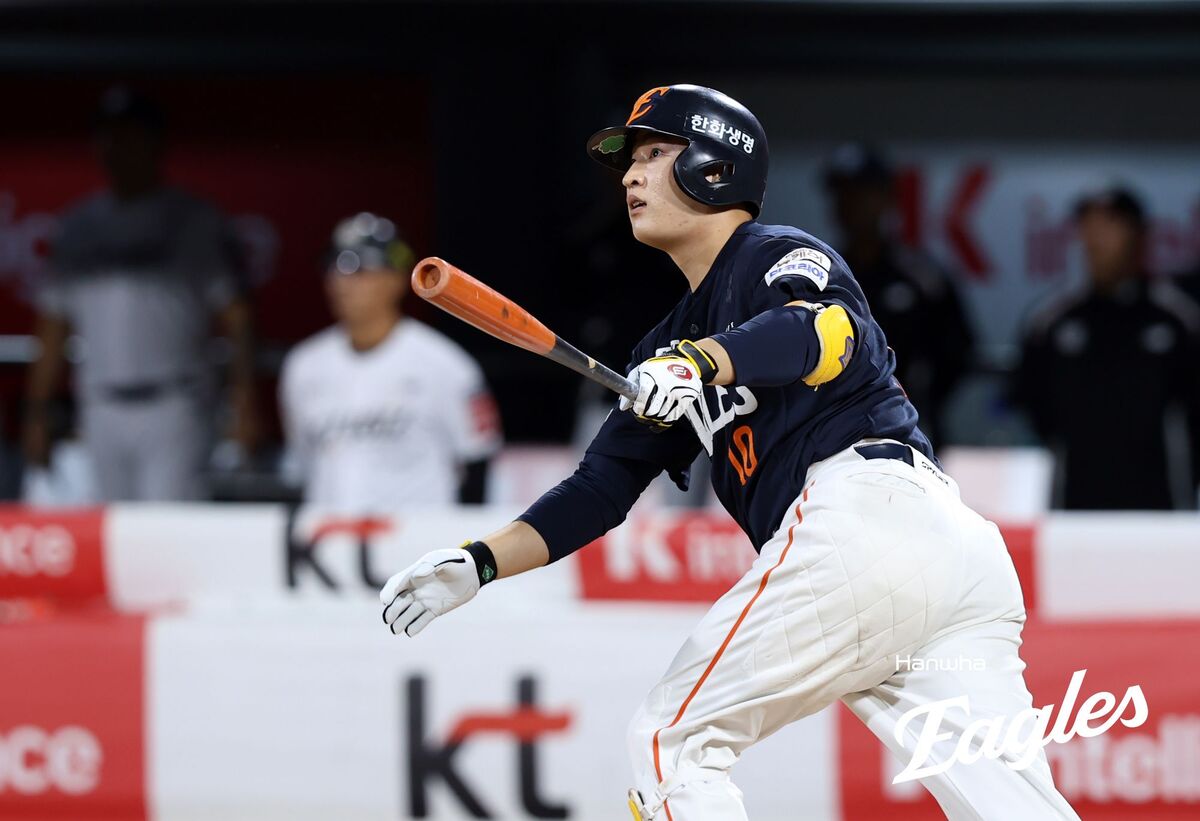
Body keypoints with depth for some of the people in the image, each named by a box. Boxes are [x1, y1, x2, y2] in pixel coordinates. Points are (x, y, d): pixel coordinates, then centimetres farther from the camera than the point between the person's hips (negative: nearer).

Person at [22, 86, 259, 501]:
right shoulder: (79, 226, 15)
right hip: (102, 413, 5)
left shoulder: (196, 222, 3)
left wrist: (244, 400, -12)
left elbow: (236, 317, -2)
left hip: (174, 408, -5)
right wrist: (37, 411, 13)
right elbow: (53, 326, 18)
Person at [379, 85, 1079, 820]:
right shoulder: (673, 349, 31)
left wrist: (704, 361, -34)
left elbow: (832, 330, -18)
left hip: (858, 511, -9)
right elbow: (602, 489, 30)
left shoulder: (776, 256, 5)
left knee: (674, 739, 0)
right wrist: (479, 563, 20)